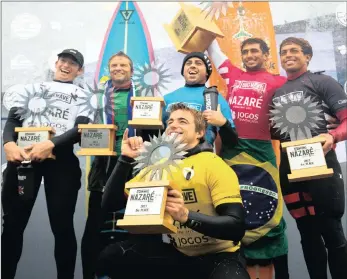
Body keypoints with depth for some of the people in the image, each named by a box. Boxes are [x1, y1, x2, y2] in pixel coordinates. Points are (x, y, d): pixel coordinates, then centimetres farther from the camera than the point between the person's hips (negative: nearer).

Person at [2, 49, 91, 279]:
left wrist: (50, 145, -17)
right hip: (23, 155, 2)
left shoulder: (83, 95, 15)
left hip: (61, 159, -2)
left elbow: (82, 129, -1)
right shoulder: (32, 88, 22)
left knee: (62, 225, -1)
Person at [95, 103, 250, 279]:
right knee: (111, 257, -8)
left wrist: (187, 216, -36)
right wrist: (126, 159, -11)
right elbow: (110, 204, 0)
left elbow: (236, 226, -22)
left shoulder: (215, 166, -14)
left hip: (218, 256, -4)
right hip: (178, 253, 5)